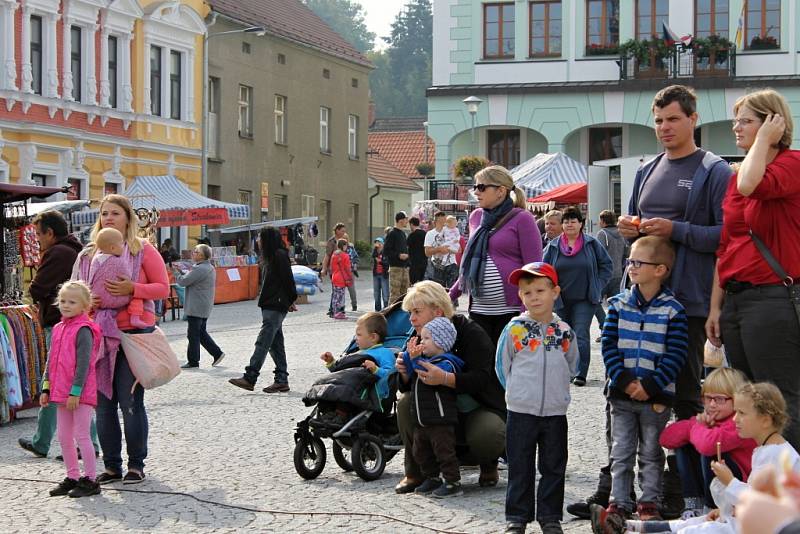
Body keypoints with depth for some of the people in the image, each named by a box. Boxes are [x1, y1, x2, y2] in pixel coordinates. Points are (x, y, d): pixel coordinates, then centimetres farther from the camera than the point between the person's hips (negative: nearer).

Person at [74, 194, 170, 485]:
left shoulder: (143, 250, 0)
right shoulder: (89, 254, 11)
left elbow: (163, 287, -2)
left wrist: (132, 289, -17)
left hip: (134, 332, -4)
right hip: (100, 334, 4)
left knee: (130, 401, -3)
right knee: (103, 402, 5)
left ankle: (136, 464, 9)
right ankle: (112, 465, 15)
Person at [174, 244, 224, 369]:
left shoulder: (199, 269, -20)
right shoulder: (210, 268, 13)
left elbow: (183, 281, -17)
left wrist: (176, 272, 1)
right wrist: (181, 272, 12)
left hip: (196, 308, -10)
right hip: (205, 307, 10)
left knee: (193, 334, -1)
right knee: (201, 333, 19)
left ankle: (193, 361, 5)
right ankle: (217, 353, 16)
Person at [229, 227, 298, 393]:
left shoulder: (280, 255, -11)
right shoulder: (272, 256, 19)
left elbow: (288, 279, -14)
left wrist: (290, 301, -10)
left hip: (276, 306, -10)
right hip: (270, 306, 10)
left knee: (263, 341, -13)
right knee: (275, 343, 9)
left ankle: (250, 378, -16)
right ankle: (282, 380, 11)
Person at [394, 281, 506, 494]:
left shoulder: (471, 333, -17)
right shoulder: (419, 338, 2)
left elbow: (480, 380, -31)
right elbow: (410, 387, 1)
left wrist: (444, 378, -48)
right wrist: (405, 373, -24)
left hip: (480, 409, -5)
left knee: (486, 437, -36)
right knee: (406, 403, -20)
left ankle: (488, 464, 5)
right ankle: (415, 472, -6)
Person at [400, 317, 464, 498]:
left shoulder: (445, 363, -16)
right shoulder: (424, 359, 13)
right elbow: (408, 374, 17)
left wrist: (416, 359, -26)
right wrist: (409, 354, 4)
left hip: (440, 419, -10)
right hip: (421, 420, 10)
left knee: (444, 451, -4)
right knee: (421, 451, 17)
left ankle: (453, 482, 4)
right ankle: (432, 479, 30)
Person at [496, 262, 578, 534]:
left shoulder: (564, 332, 1)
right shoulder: (514, 329, -5)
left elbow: (571, 366, 16)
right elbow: (502, 366, 4)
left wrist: (555, 389, 11)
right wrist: (518, 390, 4)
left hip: (556, 412, 2)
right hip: (520, 410, -2)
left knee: (554, 468, 8)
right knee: (520, 468, 4)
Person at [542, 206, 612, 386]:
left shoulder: (591, 244, 0)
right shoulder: (553, 246, 3)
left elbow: (606, 265, 7)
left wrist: (597, 287, 0)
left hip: (584, 300, -3)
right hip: (560, 301, 3)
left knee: (581, 336, -11)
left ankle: (580, 374, -11)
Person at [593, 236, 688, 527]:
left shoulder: (672, 310, -7)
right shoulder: (619, 304, 2)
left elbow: (675, 354, -9)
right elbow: (609, 345, -1)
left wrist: (650, 386, -16)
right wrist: (624, 381, -12)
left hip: (656, 395, -2)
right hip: (622, 393, 2)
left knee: (651, 453, 9)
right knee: (621, 452, 6)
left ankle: (649, 502, 19)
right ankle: (619, 503, 12)